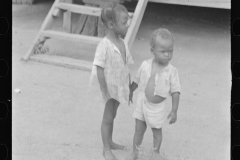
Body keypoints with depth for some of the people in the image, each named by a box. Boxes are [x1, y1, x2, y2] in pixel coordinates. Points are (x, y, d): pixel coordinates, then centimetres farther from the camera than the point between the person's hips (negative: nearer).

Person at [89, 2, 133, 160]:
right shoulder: (104, 45, -22)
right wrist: (105, 91, -19)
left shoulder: (123, 43, 1)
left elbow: (127, 68, 8)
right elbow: (100, 69, -21)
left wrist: (129, 88, 11)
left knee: (112, 116, 21)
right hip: (110, 89, -6)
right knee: (108, 119, 6)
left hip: (120, 88, 7)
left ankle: (110, 142, 38)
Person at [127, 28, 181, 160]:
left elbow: (175, 92, -12)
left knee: (157, 131, 17)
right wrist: (130, 92, 17)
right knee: (139, 129, 13)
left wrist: (174, 111, -13)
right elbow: (137, 80, 6)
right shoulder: (145, 65, -11)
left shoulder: (172, 71, -17)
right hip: (142, 103, 1)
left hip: (157, 108, -1)